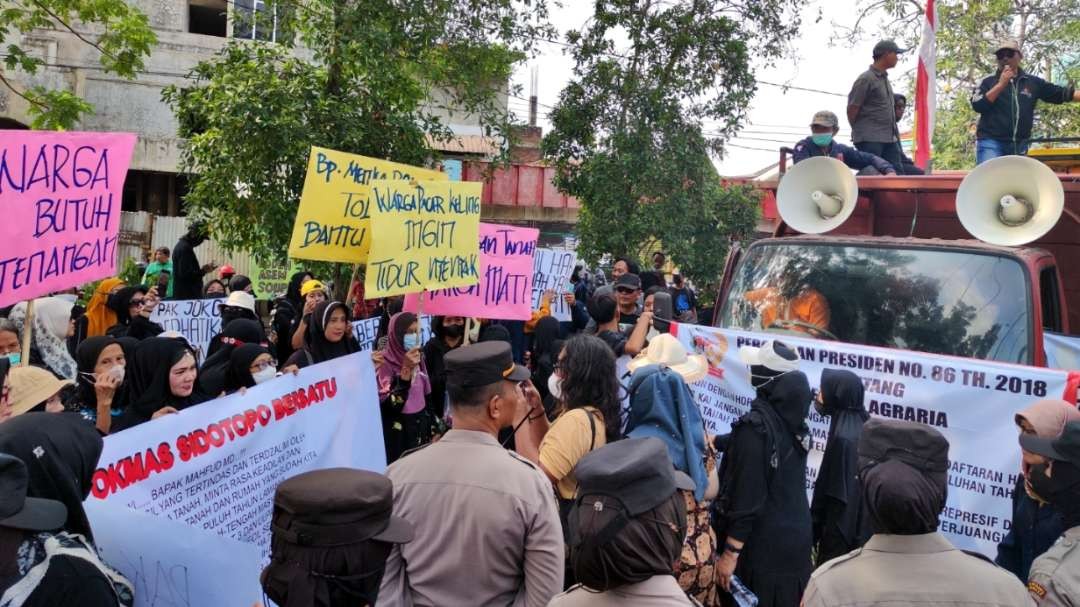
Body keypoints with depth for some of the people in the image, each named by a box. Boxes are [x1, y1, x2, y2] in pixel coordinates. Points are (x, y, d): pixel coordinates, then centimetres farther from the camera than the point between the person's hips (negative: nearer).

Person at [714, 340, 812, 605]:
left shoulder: (756, 424, -21)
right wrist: (718, 441, 29)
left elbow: (747, 495, -22)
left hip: (762, 544, -7)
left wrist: (730, 553, -18)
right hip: (797, 537, 7)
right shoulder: (793, 417, 2)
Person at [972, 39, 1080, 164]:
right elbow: (977, 105, -9)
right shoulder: (988, 82, 6)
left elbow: (1062, 93, 12)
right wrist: (1001, 85, -12)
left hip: (1019, 145, 4)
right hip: (991, 142, -4)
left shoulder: (1033, 82, 13)